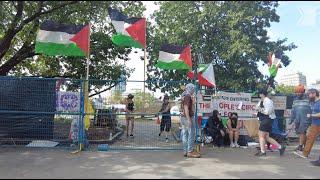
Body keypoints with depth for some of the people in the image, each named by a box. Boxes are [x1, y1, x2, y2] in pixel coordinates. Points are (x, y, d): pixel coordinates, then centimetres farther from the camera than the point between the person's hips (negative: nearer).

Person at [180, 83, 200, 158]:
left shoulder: (184, 96, 16)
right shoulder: (188, 96, -14)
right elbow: (186, 108, -23)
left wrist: (193, 102, 13)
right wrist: (189, 119, -24)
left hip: (183, 117, 10)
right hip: (188, 117, -10)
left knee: (185, 135, 11)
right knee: (191, 135, -4)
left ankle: (185, 151, 17)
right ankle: (190, 152, -1)